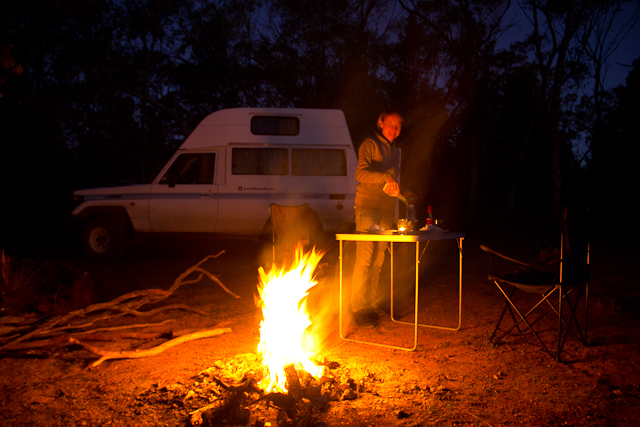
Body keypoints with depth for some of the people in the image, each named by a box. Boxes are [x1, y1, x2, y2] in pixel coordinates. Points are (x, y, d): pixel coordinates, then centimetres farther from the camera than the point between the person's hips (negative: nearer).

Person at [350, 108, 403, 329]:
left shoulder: (395, 150, 22)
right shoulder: (370, 145, -2)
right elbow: (361, 173, -18)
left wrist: (396, 189, 12)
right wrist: (386, 178, -31)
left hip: (387, 210, 7)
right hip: (367, 207, -7)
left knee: (378, 260, 5)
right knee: (364, 259, -10)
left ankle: (373, 303, 12)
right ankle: (358, 308, -6)